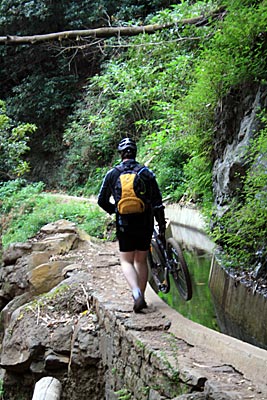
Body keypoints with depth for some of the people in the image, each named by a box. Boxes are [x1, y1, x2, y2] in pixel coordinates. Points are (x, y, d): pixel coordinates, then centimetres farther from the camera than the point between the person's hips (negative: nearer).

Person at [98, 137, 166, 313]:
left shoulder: (112, 174, -1)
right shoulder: (147, 173, 0)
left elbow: (102, 201, 5)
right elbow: (158, 203, -1)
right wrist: (162, 227, 6)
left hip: (124, 225, -1)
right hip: (145, 224, 1)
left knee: (127, 261, 6)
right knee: (141, 260, 15)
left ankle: (137, 293, -17)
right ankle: (141, 298, 17)